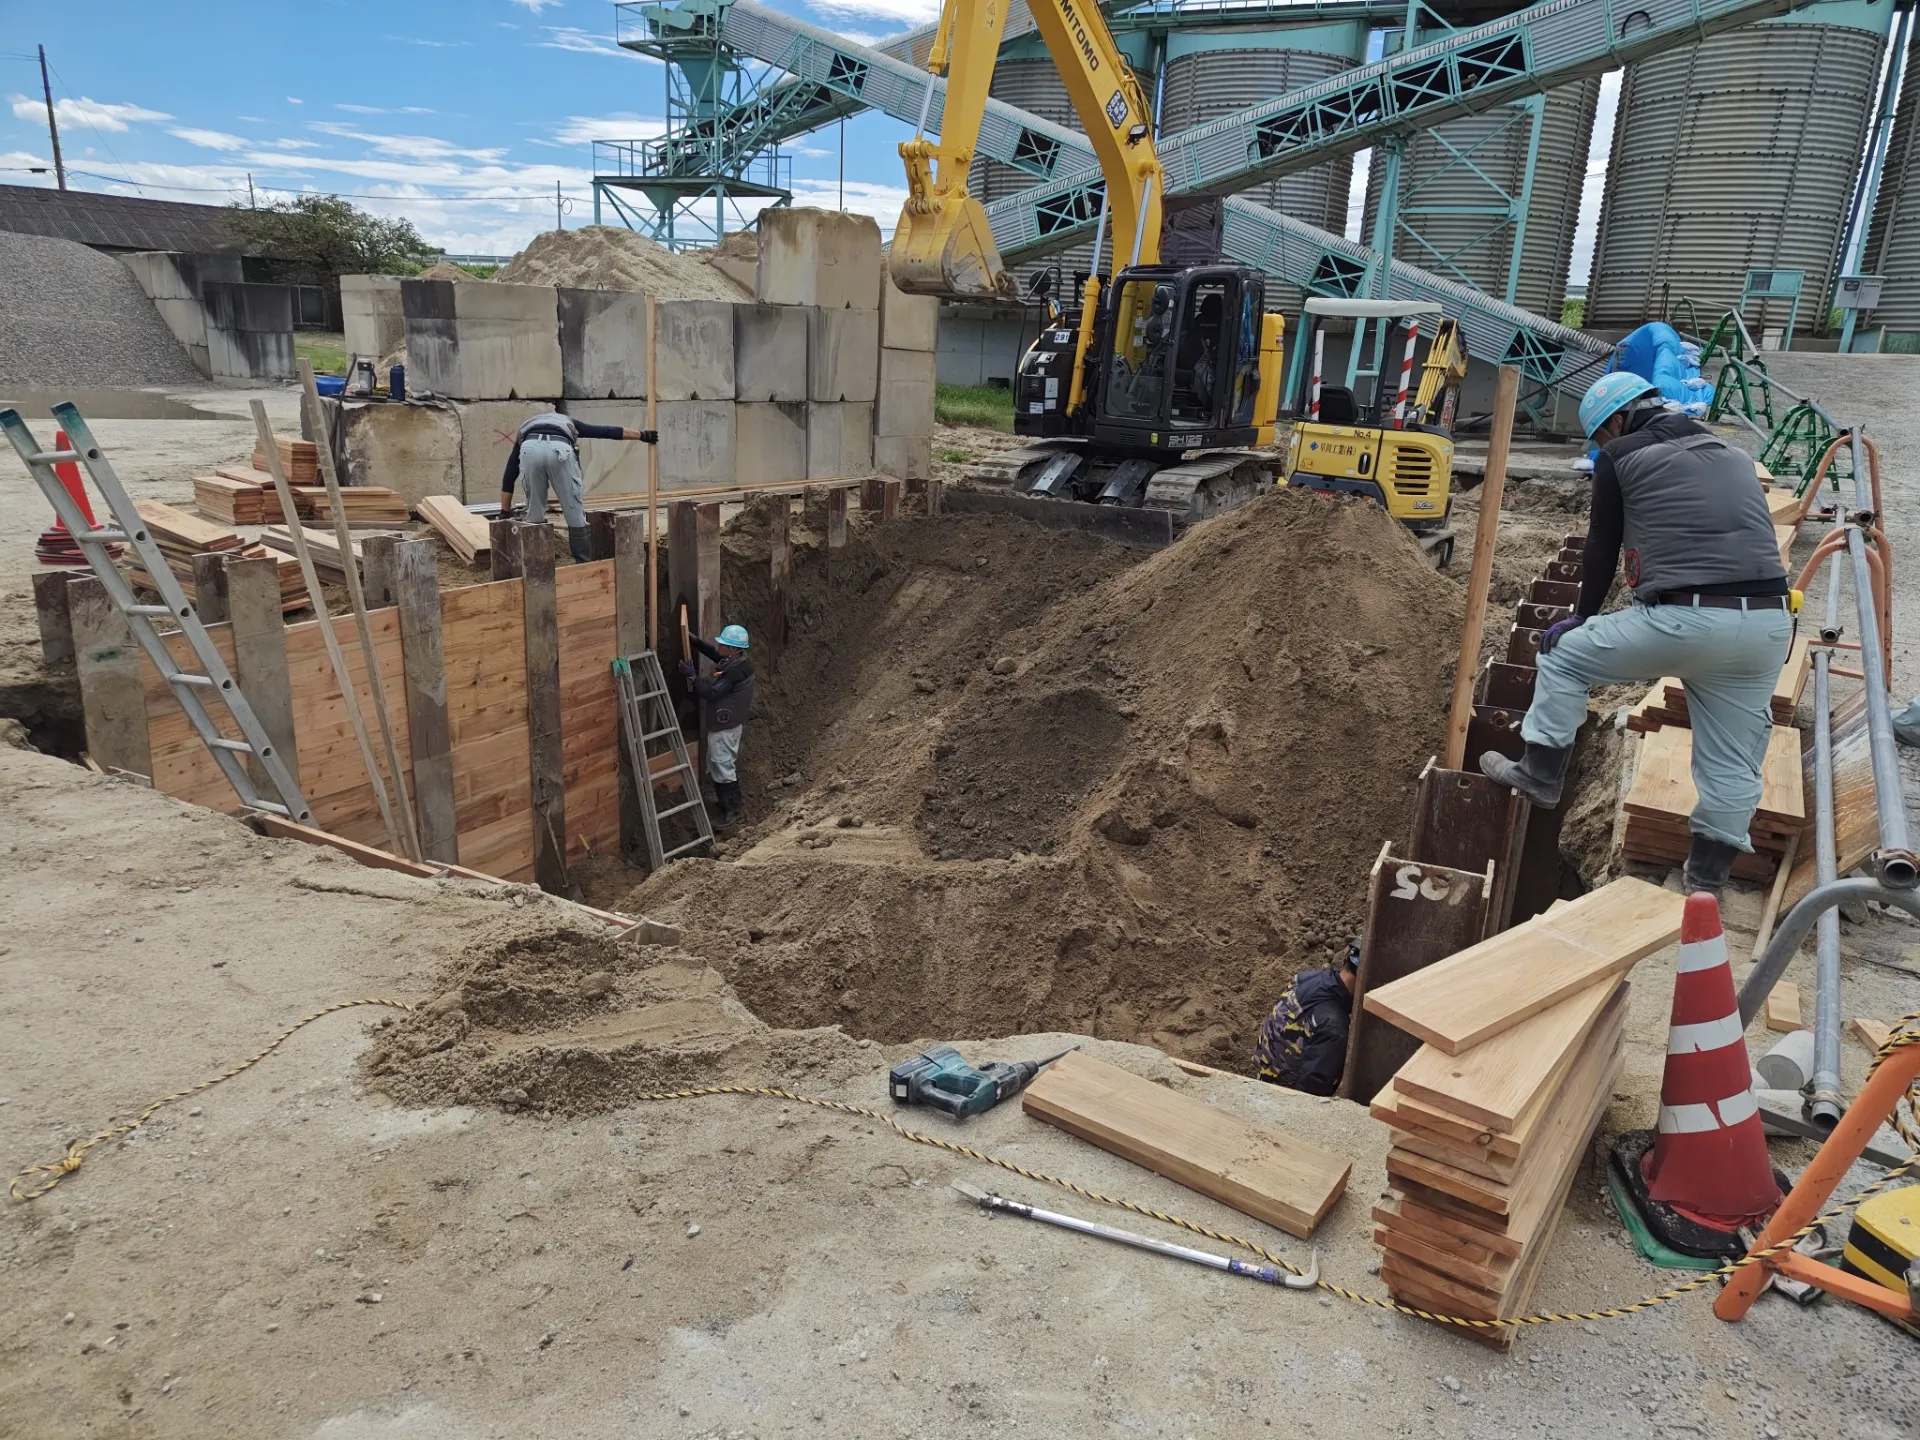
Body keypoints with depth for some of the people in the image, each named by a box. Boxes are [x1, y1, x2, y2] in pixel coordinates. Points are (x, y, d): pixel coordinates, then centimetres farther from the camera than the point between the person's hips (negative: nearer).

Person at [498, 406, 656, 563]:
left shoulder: (524, 432, 43)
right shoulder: (568, 423, 43)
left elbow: (509, 477, 37)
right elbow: (606, 431, 39)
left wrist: (504, 513, 39)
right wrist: (642, 435, 46)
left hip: (530, 448, 1)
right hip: (560, 449, -1)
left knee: (534, 513, 20)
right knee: (575, 513, 10)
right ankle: (585, 565, 15)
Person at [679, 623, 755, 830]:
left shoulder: (734, 671, -28)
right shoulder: (735, 660, 2)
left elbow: (711, 693, -28)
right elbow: (714, 654, 19)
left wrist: (692, 676, -23)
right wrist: (695, 641, 7)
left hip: (724, 726, -10)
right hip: (727, 723, 10)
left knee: (722, 768, -2)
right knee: (727, 764, 21)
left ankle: (731, 812, 6)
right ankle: (729, 803, 34)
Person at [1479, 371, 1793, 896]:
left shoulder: (1621, 456, 8)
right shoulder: (1733, 456, 26)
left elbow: (1603, 548, 12)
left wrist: (1582, 618, 26)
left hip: (1683, 618, -6)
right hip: (1769, 620, 6)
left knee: (1564, 656, 19)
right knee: (1731, 762, 14)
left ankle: (1541, 774, 26)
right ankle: (1706, 878, 25)